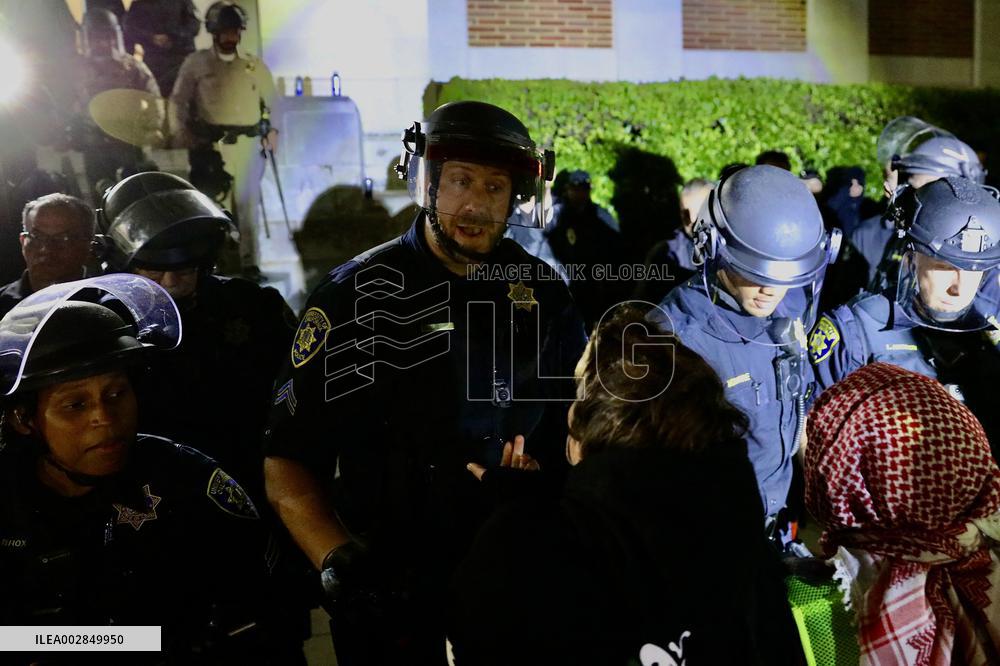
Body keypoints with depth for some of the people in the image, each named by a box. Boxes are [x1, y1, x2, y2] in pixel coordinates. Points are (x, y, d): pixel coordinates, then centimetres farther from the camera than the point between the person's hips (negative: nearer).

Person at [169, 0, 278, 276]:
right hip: (210, 144, -2)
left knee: (247, 204, 3)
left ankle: (250, 262, 7)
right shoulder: (196, 63, 5)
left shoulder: (255, 65, 11)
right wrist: (181, 134, -4)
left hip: (248, 143, 2)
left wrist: (272, 130, 3)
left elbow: (271, 101, 15)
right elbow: (179, 101, 6)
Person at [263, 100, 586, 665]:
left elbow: (574, 431, 11)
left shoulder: (541, 293, -1)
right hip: (391, 595, -3)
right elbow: (288, 461, -11)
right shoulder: (359, 296, -12)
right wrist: (338, 559, -25)